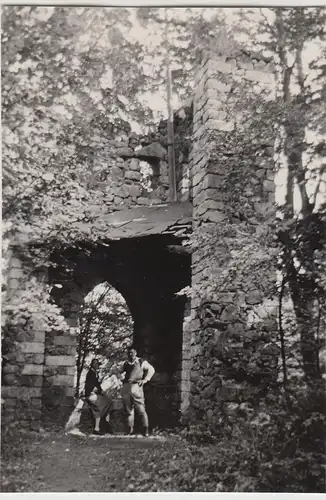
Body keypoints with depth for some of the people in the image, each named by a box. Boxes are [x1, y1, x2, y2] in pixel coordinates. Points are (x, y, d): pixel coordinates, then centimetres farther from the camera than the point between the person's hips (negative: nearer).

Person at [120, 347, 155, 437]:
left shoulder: (141, 362, 11)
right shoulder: (125, 364, 22)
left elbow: (151, 369, 9)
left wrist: (145, 380, 1)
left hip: (136, 386, -4)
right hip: (125, 388, 4)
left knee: (141, 409, -6)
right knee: (129, 410, 4)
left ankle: (145, 429, -4)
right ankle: (130, 429, 10)